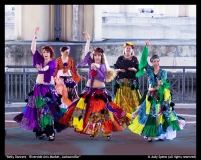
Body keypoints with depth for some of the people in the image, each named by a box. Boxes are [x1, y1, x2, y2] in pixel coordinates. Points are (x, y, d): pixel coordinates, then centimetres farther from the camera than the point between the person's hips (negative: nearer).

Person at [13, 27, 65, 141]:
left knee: (49, 110, -11)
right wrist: (35, 36, -7)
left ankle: (51, 132, -14)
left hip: (49, 88, -4)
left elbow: (48, 67, -22)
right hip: (39, 87, 4)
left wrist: (42, 68, -44)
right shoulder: (40, 60, 10)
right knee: (39, 110, 0)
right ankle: (41, 132, 3)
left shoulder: (53, 62, 0)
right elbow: (33, 49, 1)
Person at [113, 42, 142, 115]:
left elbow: (138, 70, 6)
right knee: (121, 100, -4)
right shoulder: (120, 58, 13)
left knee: (132, 100, -6)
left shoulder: (134, 59, 11)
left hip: (132, 83, -1)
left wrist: (134, 69, -13)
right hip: (121, 83, 1)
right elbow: (115, 69, 9)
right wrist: (119, 70, -10)